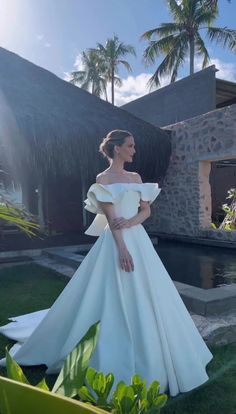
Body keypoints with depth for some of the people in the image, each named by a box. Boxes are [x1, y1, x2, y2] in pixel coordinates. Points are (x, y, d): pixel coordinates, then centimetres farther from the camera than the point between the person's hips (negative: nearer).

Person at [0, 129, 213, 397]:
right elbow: (111, 217, -13)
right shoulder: (102, 179, -5)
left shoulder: (136, 178, 13)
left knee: (143, 299, 13)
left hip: (139, 239, 7)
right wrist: (122, 249, -20)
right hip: (116, 242, -6)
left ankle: (146, 358, 34)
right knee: (116, 301, 0)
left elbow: (146, 210, 9)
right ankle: (118, 365, 20)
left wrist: (130, 222, -11)